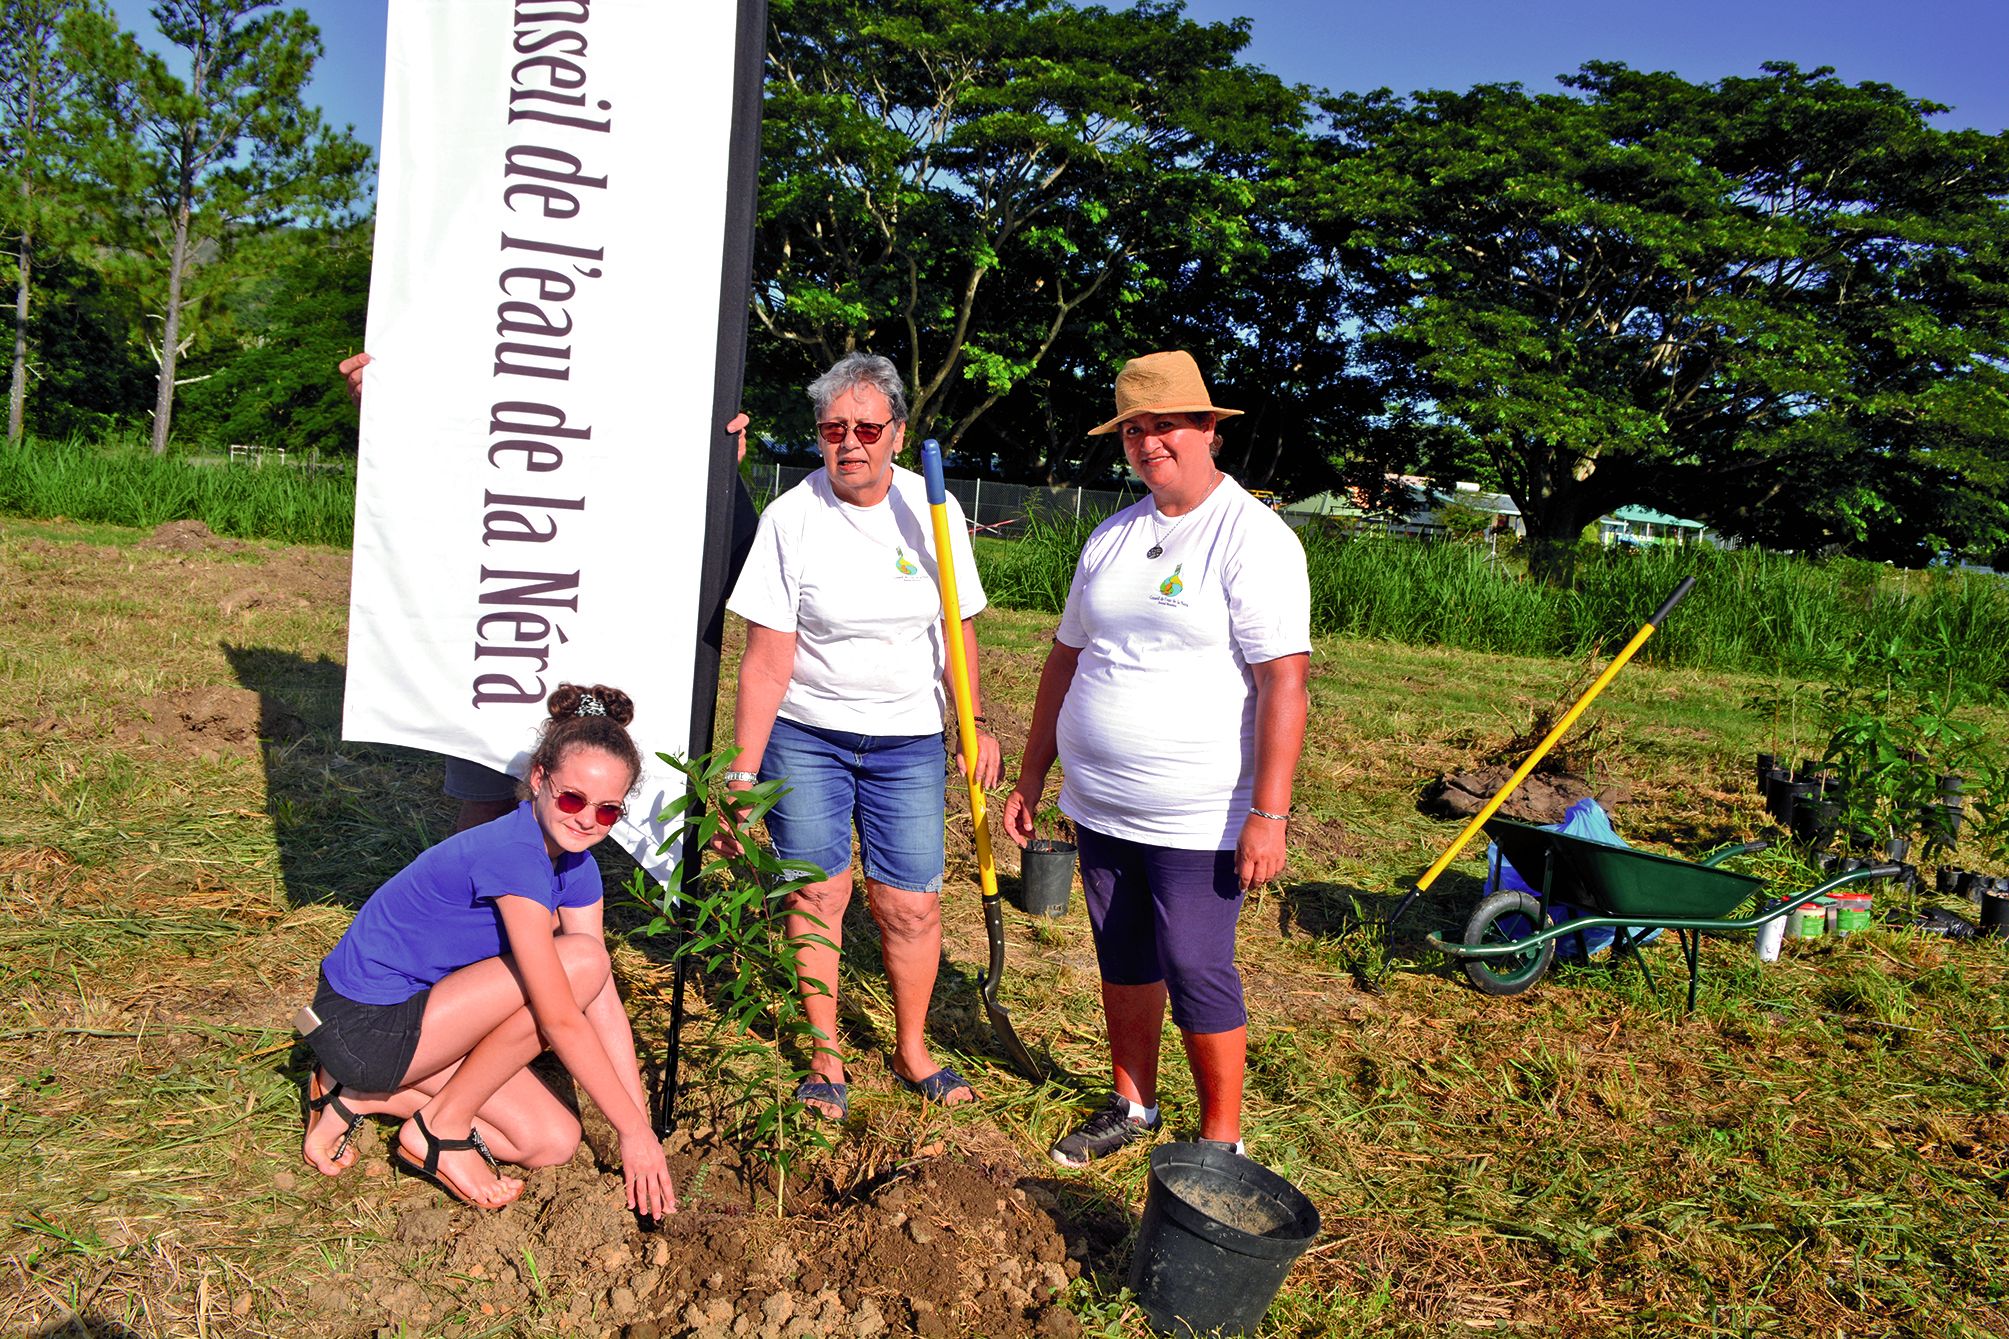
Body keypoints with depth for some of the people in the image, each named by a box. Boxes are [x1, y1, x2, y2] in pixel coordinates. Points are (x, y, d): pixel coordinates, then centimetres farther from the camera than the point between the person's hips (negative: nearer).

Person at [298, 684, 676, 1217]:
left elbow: (603, 1002, -2)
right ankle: (441, 1131, -6)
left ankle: (364, 1096, 13)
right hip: (364, 1025, -9)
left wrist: (643, 1126, -6)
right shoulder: (514, 854, -28)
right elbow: (561, 1020, -27)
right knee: (580, 960, -23)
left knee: (553, 1142, 4)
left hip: (421, 1009, 9)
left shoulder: (576, 867, 0)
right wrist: (634, 1131, -20)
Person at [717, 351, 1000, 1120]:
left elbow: (957, 630, 8)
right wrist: (741, 775, -14)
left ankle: (911, 1050, 24)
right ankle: (826, 1057, 21)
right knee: (816, 894, 3)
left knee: (911, 904, 2)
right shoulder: (790, 517, -10)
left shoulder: (933, 509, -2)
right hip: (805, 737, -1)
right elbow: (766, 661, -12)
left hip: (908, 739, 2)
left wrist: (976, 723, 7)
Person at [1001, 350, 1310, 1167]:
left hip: (1199, 818, -6)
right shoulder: (1110, 539, 10)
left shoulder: (1254, 538, -11)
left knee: (1197, 974, 1)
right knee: (1122, 960, 17)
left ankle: (1221, 1142, 20)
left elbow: (1283, 681, -16)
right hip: (1099, 806, 6)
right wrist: (1032, 779, 14)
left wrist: (1268, 814, -21)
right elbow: (1067, 659, 15)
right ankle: (1132, 1106, 36)